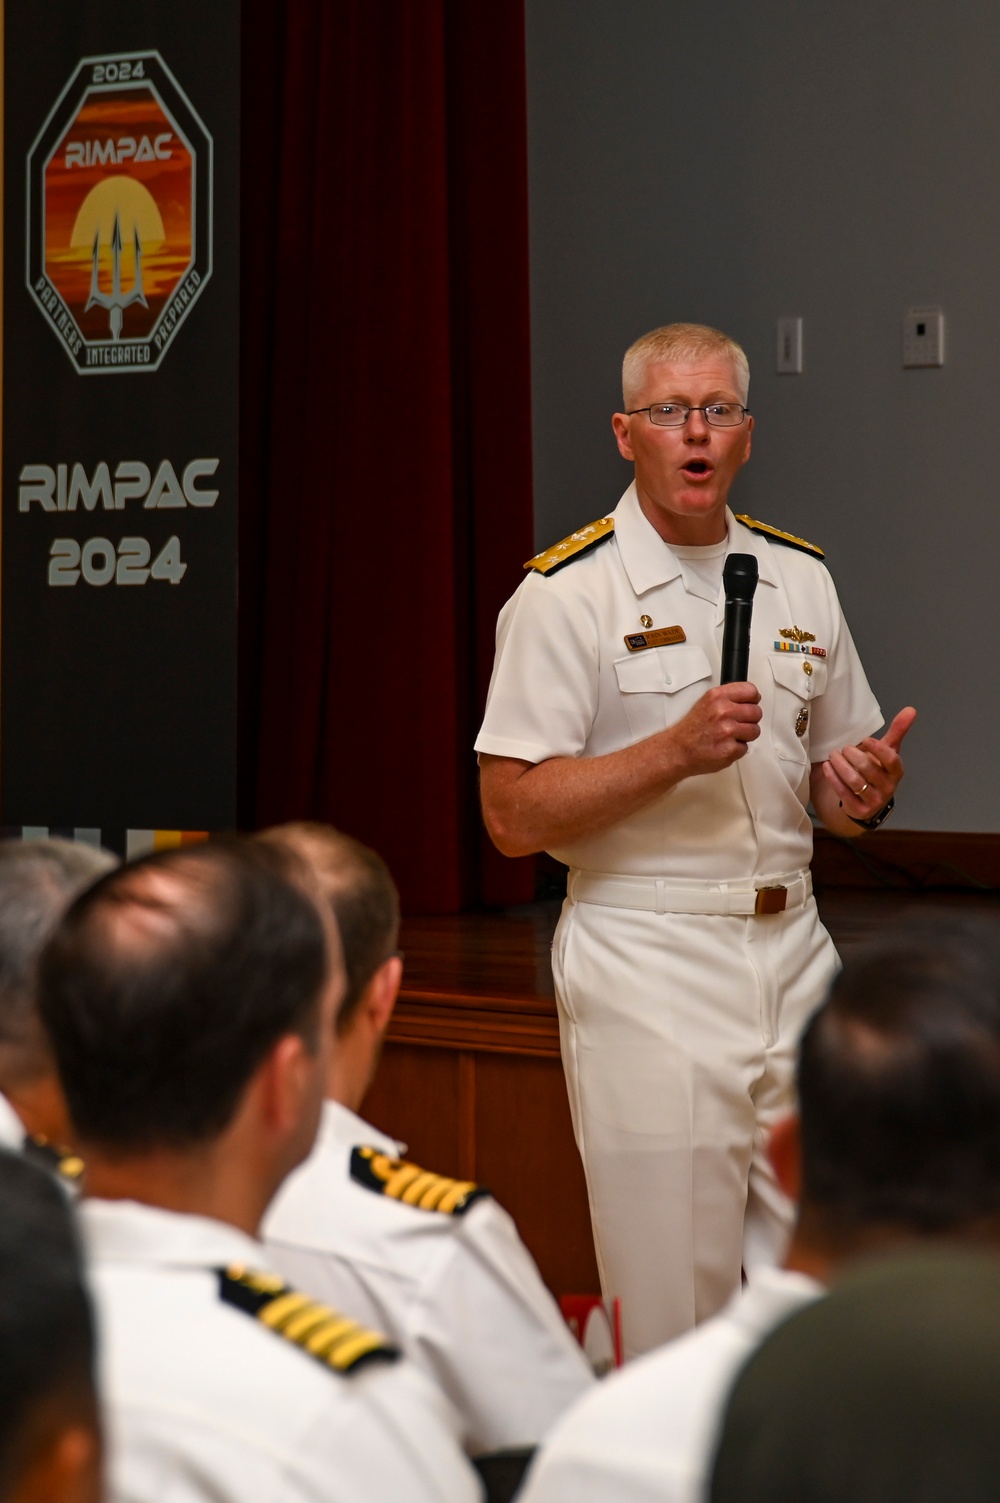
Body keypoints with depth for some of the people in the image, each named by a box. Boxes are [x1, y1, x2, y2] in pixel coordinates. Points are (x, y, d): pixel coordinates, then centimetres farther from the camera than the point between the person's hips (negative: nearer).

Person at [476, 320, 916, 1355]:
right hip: (648, 970, -5)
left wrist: (864, 789, -4)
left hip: (793, 954, 5)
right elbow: (512, 816, -11)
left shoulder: (799, 580, 12)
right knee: (674, 1317, -1)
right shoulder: (566, 593, -5)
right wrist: (680, 749, -20)